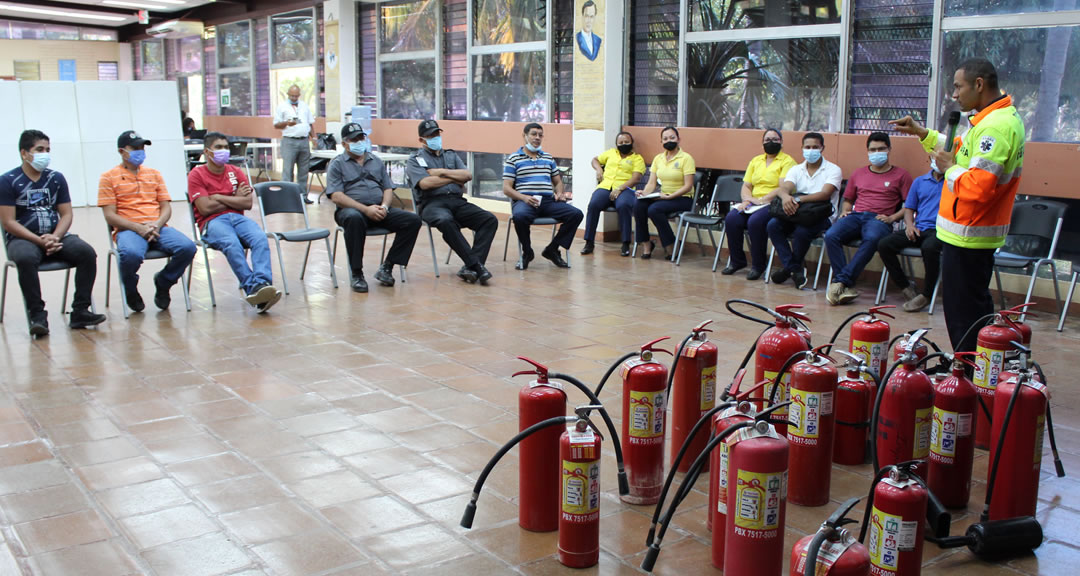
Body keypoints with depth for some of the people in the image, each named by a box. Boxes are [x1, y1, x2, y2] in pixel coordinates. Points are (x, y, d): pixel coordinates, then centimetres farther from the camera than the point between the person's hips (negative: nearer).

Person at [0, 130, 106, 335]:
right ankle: (37, 315, -27)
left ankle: (80, 312, -19)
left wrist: (54, 237, -13)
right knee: (25, 259, -37)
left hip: (55, 236, 4)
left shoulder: (56, 178, 11)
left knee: (87, 252, -23)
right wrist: (40, 241, -18)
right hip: (23, 238, -3)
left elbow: (66, 215, 7)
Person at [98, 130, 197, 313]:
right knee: (131, 254, -39)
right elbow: (110, 215, 0)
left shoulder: (154, 174, 22)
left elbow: (166, 207, 15)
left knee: (187, 247, -26)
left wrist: (157, 224, -7)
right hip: (128, 230, -3)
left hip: (157, 228, 4)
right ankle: (131, 290, -3)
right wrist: (138, 228, -15)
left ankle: (163, 282, 3)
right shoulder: (109, 178, 9)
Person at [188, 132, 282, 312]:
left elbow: (248, 203, 5)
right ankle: (252, 287, -46)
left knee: (260, 238, -31)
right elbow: (206, 208, -5)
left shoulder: (235, 172, 19)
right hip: (212, 222, -3)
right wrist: (235, 198, 5)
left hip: (238, 217, 3)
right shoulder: (196, 175, 8)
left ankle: (262, 283, -50)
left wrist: (219, 197, -1)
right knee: (232, 243, -38)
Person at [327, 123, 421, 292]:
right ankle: (357, 274, -30)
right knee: (354, 219, -41)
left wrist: (384, 206, -7)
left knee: (413, 220, -17)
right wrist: (366, 209, -18)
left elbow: (388, 189, 17)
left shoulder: (376, 161, 22)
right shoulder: (337, 164, 7)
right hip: (352, 209, -4)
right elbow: (336, 197, -6)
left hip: (379, 210, 5)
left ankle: (386, 267, -14)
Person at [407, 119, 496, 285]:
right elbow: (425, 183, -6)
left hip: (457, 201, 5)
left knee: (490, 220, -21)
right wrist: (455, 178, 3)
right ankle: (476, 265, -35)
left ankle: (469, 267, -31)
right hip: (433, 203, -4)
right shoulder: (415, 160, 12)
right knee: (446, 221, -40)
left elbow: (468, 175, 9)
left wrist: (442, 172, 0)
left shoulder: (451, 156, 26)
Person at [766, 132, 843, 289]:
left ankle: (789, 267, -8)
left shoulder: (833, 170, -1)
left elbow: (825, 194, -19)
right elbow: (783, 188, -7)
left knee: (802, 231, -36)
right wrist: (786, 196, -34)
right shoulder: (796, 170, 13)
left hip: (821, 216, -4)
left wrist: (798, 199, -33)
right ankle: (794, 269, -19)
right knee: (772, 225, -24)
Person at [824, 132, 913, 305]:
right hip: (855, 215, 3)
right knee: (831, 236, -30)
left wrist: (892, 217, -8)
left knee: (872, 238, -41)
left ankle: (840, 281, -41)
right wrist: (845, 211, 10)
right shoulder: (858, 174, 26)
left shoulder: (901, 175, 14)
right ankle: (846, 287, -34)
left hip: (879, 219, -3)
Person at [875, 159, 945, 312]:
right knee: (884, 244, -17)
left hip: (939, 230, -5)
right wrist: (909, 224, 1)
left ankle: (927, 294, -17)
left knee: (929, 247, -39)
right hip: (918, 229, 5)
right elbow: (909, 209, 21)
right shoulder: (919, 181, 22)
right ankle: (906, 286, -3)